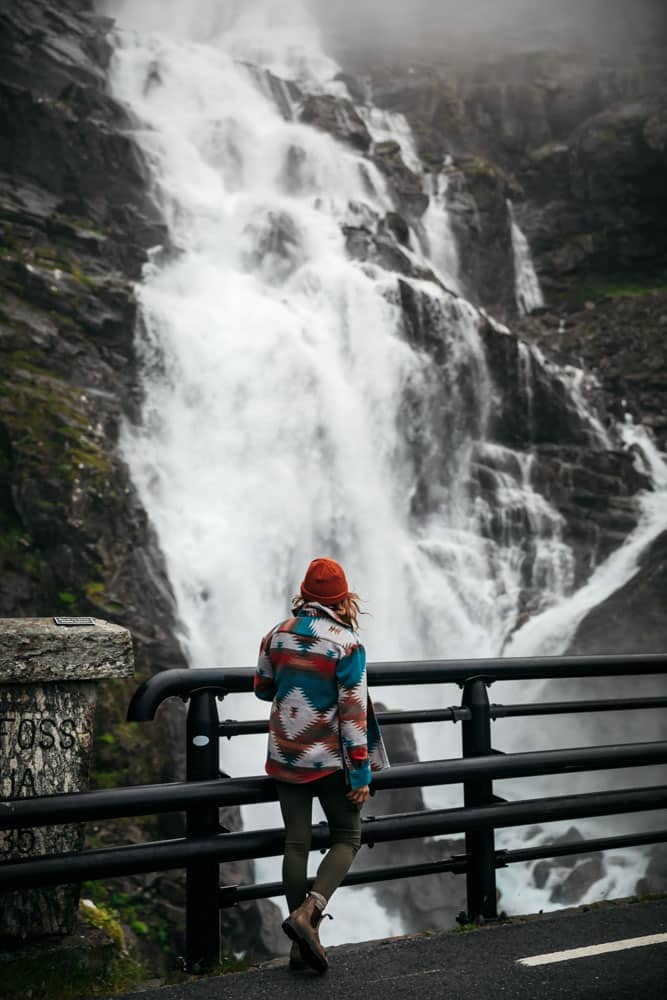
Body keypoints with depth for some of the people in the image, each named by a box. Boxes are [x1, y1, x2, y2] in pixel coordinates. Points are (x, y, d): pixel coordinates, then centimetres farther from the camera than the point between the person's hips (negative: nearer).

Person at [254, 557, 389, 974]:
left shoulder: (278, 635, 0)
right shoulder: (347, 643, -14)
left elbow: (263, 688, 14)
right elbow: (352, 713, -15)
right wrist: (361, 772, -11)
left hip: (285, 758, 5)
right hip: (329, 762, -5)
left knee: (296, 843, 10)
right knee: (347, 839, 10)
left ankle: (303, 942, 14)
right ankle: (307, 912, -10)